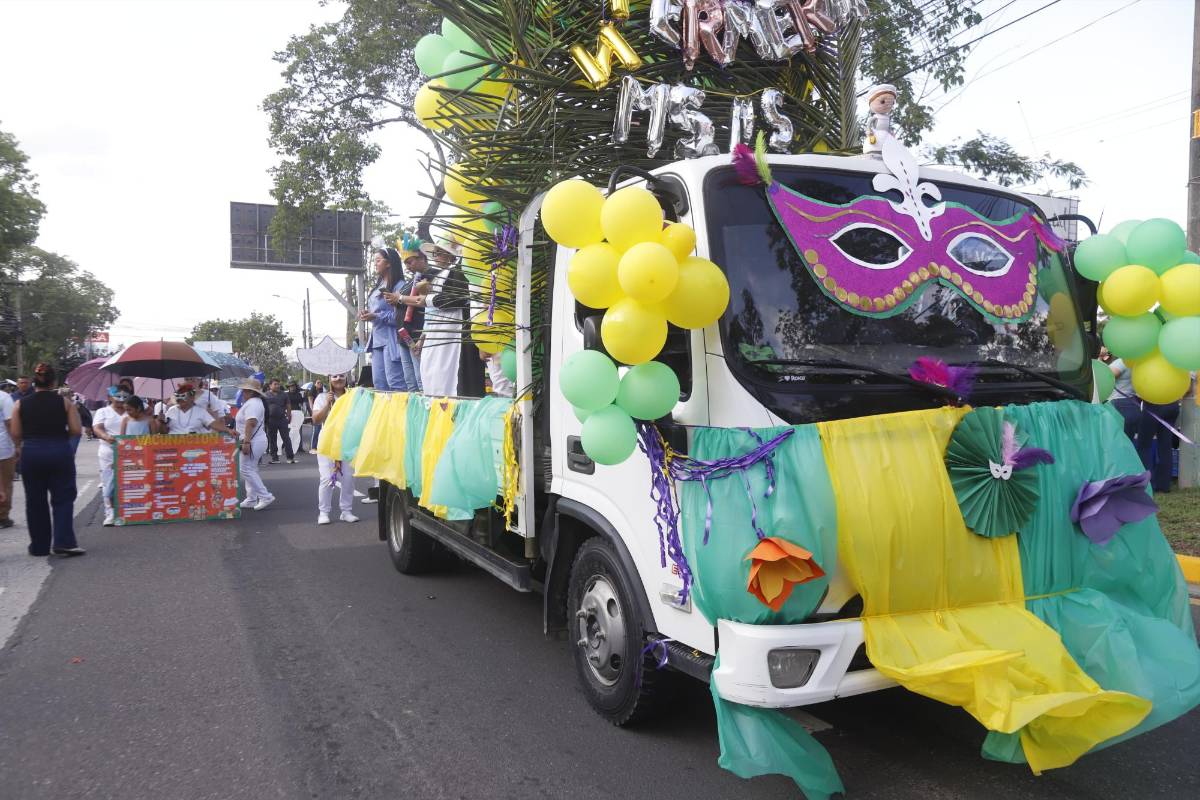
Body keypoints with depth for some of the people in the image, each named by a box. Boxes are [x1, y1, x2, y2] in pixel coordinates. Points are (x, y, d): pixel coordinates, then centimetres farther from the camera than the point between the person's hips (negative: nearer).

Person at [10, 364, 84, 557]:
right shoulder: (65, 402, -3)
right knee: (63, 498, 6)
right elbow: (76, 430, -5)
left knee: (35, 501, 11)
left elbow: (16, 435, 0)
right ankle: (63, 542, -6)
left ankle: (39, 546, 17)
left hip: (31, 454, 2)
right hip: (60, 452, -2)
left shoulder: (20, 404, 1)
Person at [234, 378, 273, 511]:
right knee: (250, 470, 14)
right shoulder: (256, 402, 19)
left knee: (246, 470, -9)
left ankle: (265, 496, -10)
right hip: (257, 441, 11)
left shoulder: (252, 404, -15)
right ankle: (251, 499, 18)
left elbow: (250, 423, -26)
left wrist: (246, 442, -30)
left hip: (253, 442, -11)